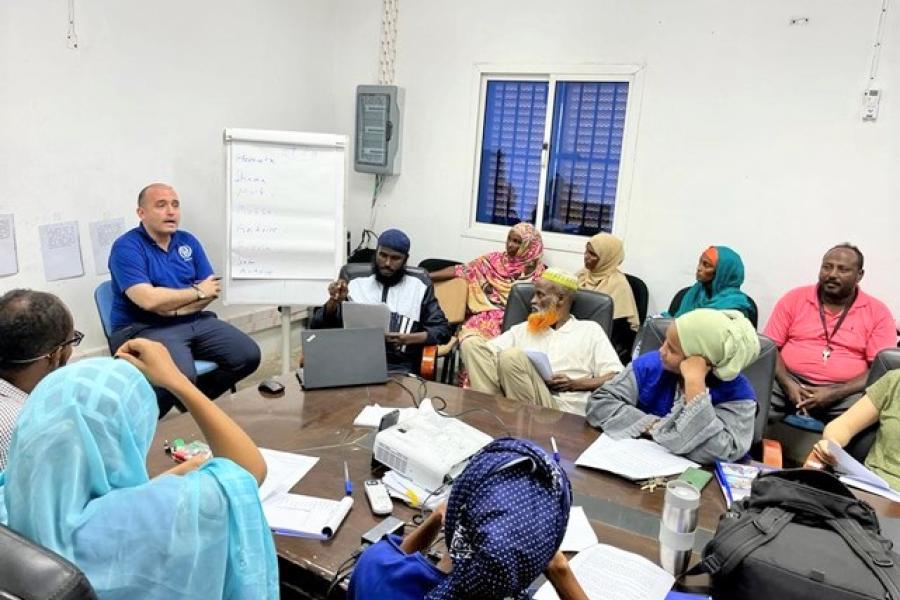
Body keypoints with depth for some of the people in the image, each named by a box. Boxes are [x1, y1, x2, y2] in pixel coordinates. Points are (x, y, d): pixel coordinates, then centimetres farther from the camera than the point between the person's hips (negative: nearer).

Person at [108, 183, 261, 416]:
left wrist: (175, 307, -13)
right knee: (182, 376, -34)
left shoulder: (188, 241, 10)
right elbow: (149, 300, -21)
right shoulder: (126, 247, -9)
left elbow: (211, 290, 5)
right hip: (143, 328, -6)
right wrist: (198, 292, -9)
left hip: (194, 321, 7)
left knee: (249, 355, -8)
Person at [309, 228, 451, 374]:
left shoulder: (420, 288, 13)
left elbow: (443, 331, 8)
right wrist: (334, 301, -8)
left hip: (399, 367, -1)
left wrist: (408, 338, -9)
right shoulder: (355, 286, 16)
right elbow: (317, 326, 13)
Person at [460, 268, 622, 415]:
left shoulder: (590, 330, 15)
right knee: (472, 344, -12)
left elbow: (616, 378, 6)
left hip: (562, 409, -4)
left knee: (512, 356, -30)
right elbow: (483, 352, 15)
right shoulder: (523, 329, 25)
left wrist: (574, 384, -7)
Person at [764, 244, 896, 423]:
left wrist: (835, 393, -15)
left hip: (845, 391, 1)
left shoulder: (878, 312, 5)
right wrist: (787, 383, -13)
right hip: (790, 382, 0)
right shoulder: (794, 299, 7)